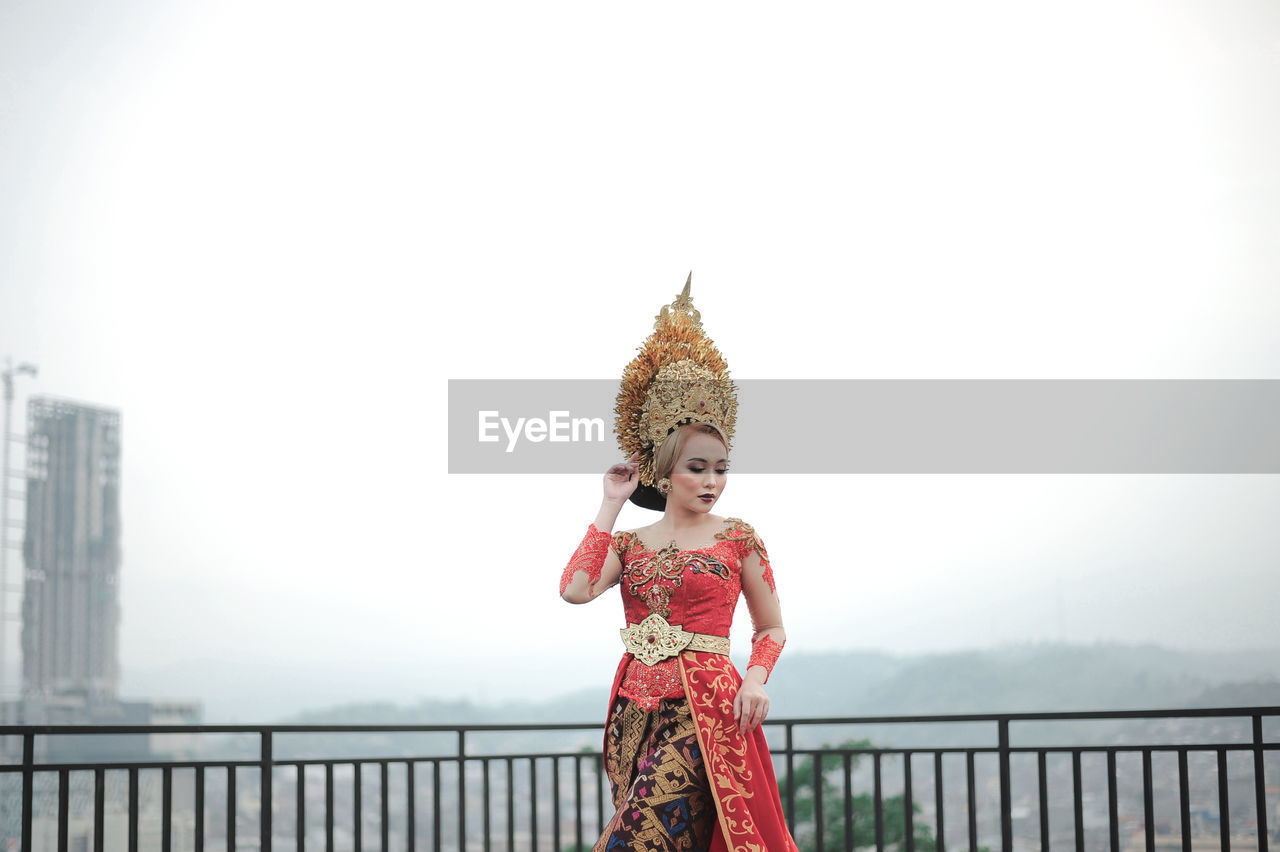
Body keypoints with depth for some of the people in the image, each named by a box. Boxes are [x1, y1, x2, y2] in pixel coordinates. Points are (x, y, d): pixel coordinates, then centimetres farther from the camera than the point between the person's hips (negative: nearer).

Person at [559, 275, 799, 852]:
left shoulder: (737, 538, 5)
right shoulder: (629, 543, 10)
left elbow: (771, 629, 10)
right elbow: (574, 589, -8)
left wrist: (755, 678, -11)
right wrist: (610, 506, 1)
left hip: (706, 708, -4)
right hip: (637, 709, 4)